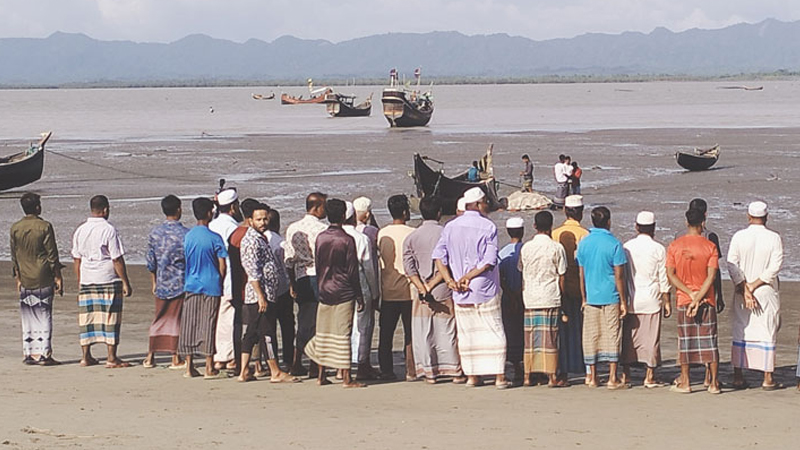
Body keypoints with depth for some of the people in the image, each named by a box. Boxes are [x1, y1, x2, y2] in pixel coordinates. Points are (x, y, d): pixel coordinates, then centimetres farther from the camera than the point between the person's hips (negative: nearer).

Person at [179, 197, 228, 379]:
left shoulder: (188, 236, 3)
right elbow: (222, 265, -9)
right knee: (208, 325, -1)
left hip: (191, 285, 4)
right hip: (211, 286, -4)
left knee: (189, 325, 7)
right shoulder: (214, 238, -10)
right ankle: (209, 368, 2)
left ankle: (189, 367, 9)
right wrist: (220, 282, 6)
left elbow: (185, 260, 10)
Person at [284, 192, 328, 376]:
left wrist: (293, 283, 17)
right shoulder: (323, 229, -10)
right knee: (318, 322, 0)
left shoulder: (293, 228, 7)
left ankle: (296, 363, 14)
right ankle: (314, 366, 1)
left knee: (303, 321, 14)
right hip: (320, 277, -5)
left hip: (301, 278, 5)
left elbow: (289, 259, 10)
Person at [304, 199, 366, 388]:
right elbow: (352, 271, -9)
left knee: (323, 334, 10)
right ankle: (346, 378, -3)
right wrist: (359, 297, -3)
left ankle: (321, 376, 14)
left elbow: (317, 266, 10)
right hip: (344, 293, -5)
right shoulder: (347, 240, -10)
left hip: (324, 292, 5)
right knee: (343, 333, -4)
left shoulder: (320, 238, 4)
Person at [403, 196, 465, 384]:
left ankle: (429, 373, 7)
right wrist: (432, 284, -9)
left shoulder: (412, 237, 3)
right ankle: (455, 371, 8)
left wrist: (422, 288, -11)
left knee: (424, 333, 6)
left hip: (422, 293, 2)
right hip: (444, 291, -2)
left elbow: (409, 268, -5)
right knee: (447, 332, 5)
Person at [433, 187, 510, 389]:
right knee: (494, 332, 2)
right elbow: (490, 260, -16)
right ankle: (499, 376, -1)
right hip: (486, 289, -4)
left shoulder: (450, 227, 5)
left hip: (460, 293, 4)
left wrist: (450, 280, -5)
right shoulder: (488, 227, -8)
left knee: (467, 333, 11)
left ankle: (472, 376, 13)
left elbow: (439, 256, -1)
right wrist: (469, 277, -11)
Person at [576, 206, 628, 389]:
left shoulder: (584, 243, 4)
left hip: (591, 298, 4)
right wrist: (623, 301, -2)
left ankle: (593, 378, 10)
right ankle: (612, 379, -3)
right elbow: (619, 276, -8)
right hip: (611, 297, -4)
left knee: (591, 337, 8)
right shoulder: (614, 244, -8)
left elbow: (581, 275, 9)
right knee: (611, 336, -1)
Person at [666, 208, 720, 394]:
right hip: (707, 300, -1)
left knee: (685, 341, 8)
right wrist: (698, 298, -12)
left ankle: (685, 382, 10)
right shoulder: (710, 247, -6)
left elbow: (670, 274, -6)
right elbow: (711, 276, -12)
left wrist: (690, 293, -8)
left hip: (683, 300, 1)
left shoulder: (674, 246, -1)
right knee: (709, 340, 4)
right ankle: (714, 383, 5)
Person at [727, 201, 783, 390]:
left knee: (740, 332, 9)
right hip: (767, 293, -1)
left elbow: (732, 266, -9)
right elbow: (775, 266, -12)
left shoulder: (739, 237, -3)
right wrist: (754, 286, -11)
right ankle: (767, 378, 4)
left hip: (742, 294, 1)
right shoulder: (774, 238, -6)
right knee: (767, 332, 4)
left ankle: (738, 375, 9)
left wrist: (745, 290, -11)